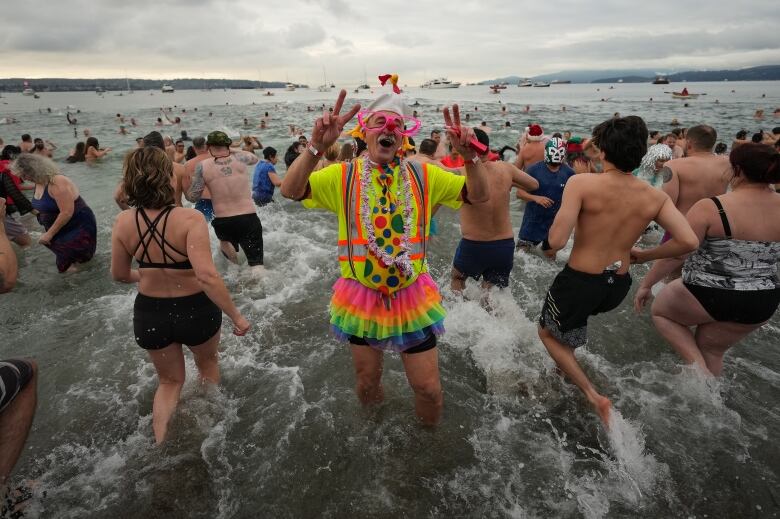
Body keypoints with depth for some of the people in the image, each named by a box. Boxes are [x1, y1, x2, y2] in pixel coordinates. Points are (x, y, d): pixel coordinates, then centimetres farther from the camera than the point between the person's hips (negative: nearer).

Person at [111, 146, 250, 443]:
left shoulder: (123, 222, -10)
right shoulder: (189, 219, -25)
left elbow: (119, 275, 3)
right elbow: (207, 275, -34)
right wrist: (236, 316, -27)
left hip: (149, 312, 3)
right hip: (195, 309, -3)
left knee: (169, 381, 28)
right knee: (208, 364, 31)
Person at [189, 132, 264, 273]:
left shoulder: (203, 166, -3)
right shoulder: (239, 159, 0)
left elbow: (193, 196, -2)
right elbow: (254, 158, 23)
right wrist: (232, 150, 32)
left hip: (222, 222, 1)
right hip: (249, 218, -1)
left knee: (225, 240, 37)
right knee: (256, 263, 0)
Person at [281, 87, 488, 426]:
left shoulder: (424, 176, -2)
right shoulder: (343, 176, -6)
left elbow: (478, 196, -6)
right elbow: (290, 190, -19)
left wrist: (470, 157, -25)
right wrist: (316, 147, -36)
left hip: (413, 298, 1)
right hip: (361, 298, 0)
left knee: (429, 389, 10)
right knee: (367, 384, 20)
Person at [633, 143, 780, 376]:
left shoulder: (710, 208, -20)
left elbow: (676, 253, -18)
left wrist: (646, 284, -7)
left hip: (710, 297, -6)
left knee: (661, 310, 22)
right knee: (712, 349, 26)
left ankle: (699, 368, 9)